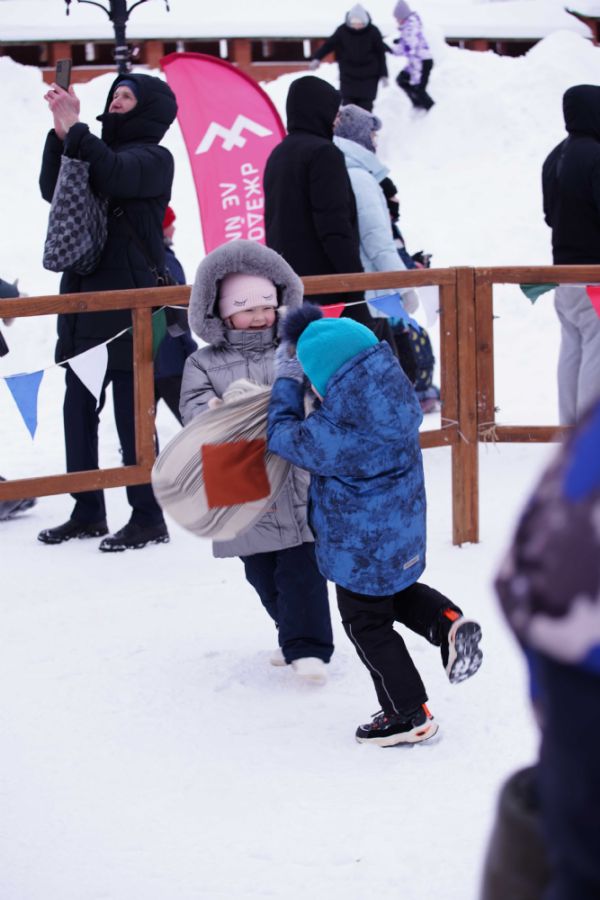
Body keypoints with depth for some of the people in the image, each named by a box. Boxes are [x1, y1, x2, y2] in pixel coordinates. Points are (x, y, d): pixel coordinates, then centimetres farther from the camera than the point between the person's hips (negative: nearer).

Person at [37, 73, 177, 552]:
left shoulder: (153, 158, -2)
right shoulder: (100, 151, 19)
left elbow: (114, 175, -22)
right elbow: (53, 189, 8)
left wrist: (74, 129, -22)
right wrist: (61, 133, -2)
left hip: (127, 302, -8)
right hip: (83, 294, 8)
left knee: (131, 412, -7)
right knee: (78, 407, 9)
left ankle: (148, 516, -2)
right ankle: (87, 512, 16)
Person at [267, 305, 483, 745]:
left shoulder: (333, 433, -34)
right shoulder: (396, 395, -13)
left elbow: (285, 438, -13)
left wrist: (287, 382, -2)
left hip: (360, 550, -7)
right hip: (403, 533, 7)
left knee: (368, 625, 11)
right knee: (396, 593, 33)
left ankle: (409, 714, 19)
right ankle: (448, 622, 10)